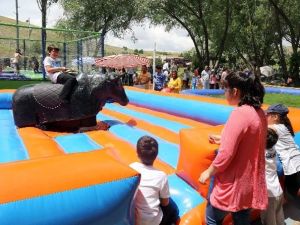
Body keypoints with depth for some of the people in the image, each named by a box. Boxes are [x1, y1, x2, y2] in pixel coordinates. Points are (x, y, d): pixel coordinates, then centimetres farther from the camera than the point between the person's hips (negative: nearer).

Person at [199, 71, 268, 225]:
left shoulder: (240, 113, -23)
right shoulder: (259, 113, 3)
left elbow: (226, 154, -24)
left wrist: (208, 172, -10)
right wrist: (223, 140, 15)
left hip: (233, 183, -8)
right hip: (250, 182, 8)